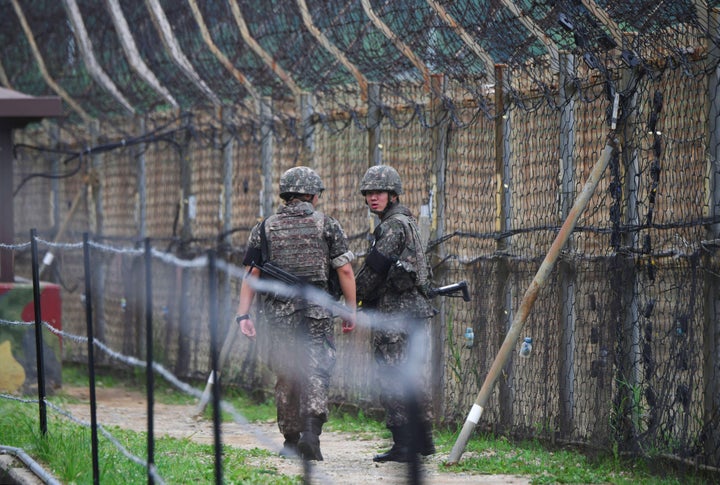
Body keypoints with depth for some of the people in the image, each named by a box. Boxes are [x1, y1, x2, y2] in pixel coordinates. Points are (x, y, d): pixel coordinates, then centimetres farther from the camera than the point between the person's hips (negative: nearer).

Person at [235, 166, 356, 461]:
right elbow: (345, 271, -2)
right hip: (317, 313, -2)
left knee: (286, 376, 12)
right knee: (316, 371, -2)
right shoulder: (327, 226, 1)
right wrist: (351, 310, 6)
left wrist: (243, 315, 2)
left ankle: (291, 440, 17)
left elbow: (251, 274, 2)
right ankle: (311, 432, -21)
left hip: (279, 313, 2)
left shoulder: (265, 228, 7)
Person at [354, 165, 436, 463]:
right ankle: (422, 441, 18)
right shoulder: (407, 222, 19)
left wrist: (355, 296, 2)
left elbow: (374, 269, -13)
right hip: (416, 307, 10)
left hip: (396, 315, -10)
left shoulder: (393, 226, -13)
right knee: (413, 377, 14)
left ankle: (403, 445, -9)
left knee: (394, 381, -8)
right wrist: (369, 301, 17)